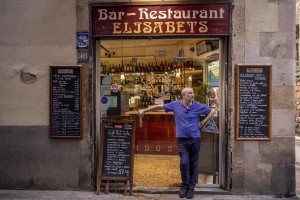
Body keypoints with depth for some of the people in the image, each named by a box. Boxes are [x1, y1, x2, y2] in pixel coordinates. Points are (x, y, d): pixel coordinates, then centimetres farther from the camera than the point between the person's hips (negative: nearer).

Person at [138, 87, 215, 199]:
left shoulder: (198, 106, -3)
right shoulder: (175, 105, -2)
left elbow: (212, 112, 9)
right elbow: (160, 107, 7)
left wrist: (202, 123, 2)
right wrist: (144, 110, 9)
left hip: (195, 138, 1)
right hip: (182, 139, 0)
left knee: (193, 164, 7)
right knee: (184, 162, -7)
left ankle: (191, 187, 22)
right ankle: (184, 185, 16)